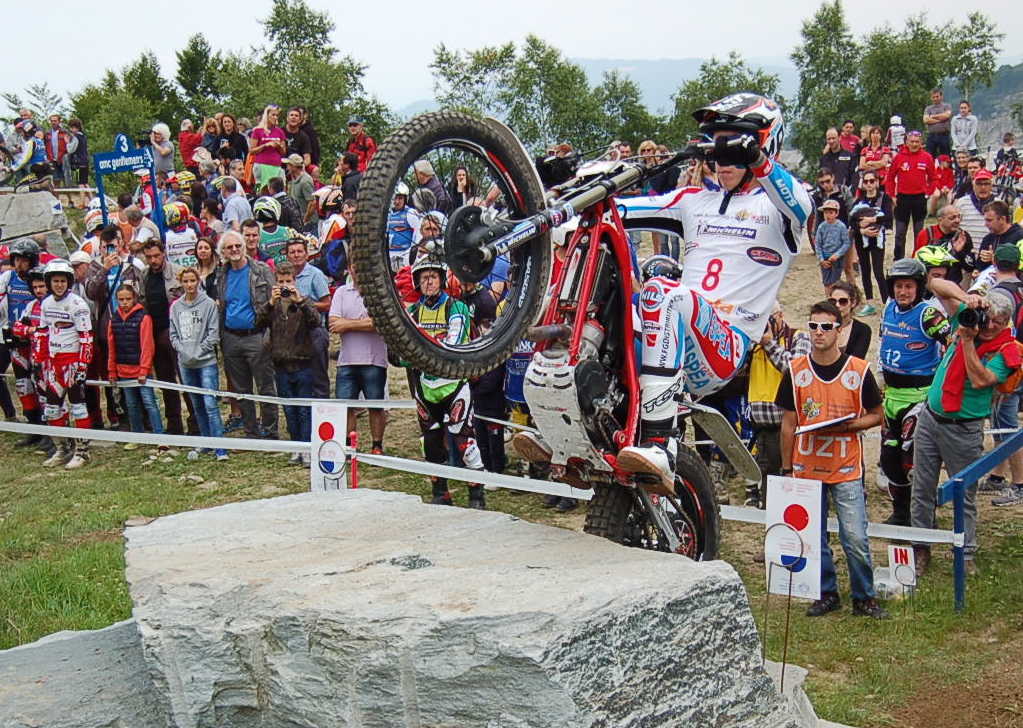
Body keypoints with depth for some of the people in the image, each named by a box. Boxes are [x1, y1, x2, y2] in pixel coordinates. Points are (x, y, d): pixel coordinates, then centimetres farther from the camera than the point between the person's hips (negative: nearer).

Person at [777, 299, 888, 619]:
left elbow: (876, 415, 5)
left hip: (846, 469, -2)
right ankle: (827, 594, 25)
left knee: (855, 539, -4)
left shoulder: (858, 371, -3)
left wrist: (846, 425, -14)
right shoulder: (796, 371, 2)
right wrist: (786, 468, 6)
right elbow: (788, 422, 7)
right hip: (806, 469, 2)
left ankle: (864, 598, 13)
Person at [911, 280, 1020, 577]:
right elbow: (937, 285, 0)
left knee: (964, 494, 4)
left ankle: (966, 555, 15)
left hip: (963, 429, -4)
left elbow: (979, 380, -25)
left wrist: (968, 340, -24)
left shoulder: (1006, 351, -10)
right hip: (930, 417, 4)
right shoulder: (968, 319, 1)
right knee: (922, 488, 9)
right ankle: (921, 548, 20)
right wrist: (966, 298, -17)